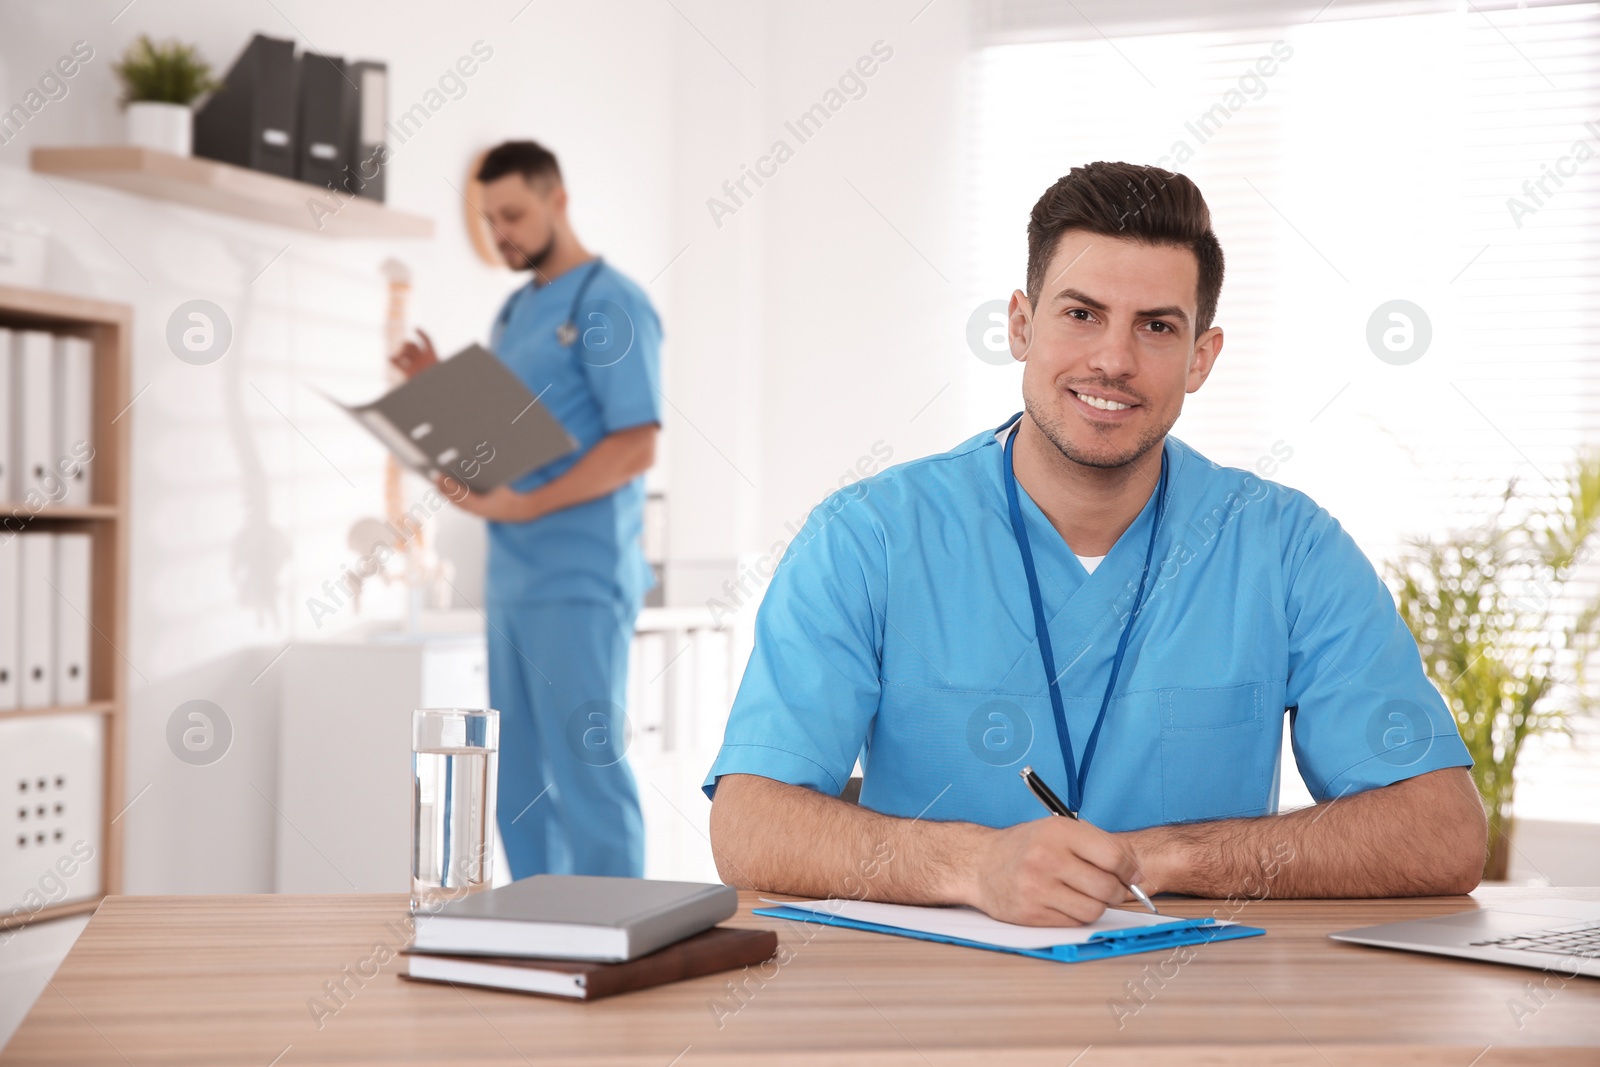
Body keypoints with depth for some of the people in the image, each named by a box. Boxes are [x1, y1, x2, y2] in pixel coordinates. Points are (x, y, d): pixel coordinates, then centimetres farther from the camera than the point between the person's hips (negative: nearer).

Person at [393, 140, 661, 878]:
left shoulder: (609, 305, -7)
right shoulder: (513, 312, 18)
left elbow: (635, 448, -15)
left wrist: (522, 506, -20)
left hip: (579, 582, -8)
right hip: (511, 579, 8)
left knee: (586, 770, -7)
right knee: (519, 778, 10)